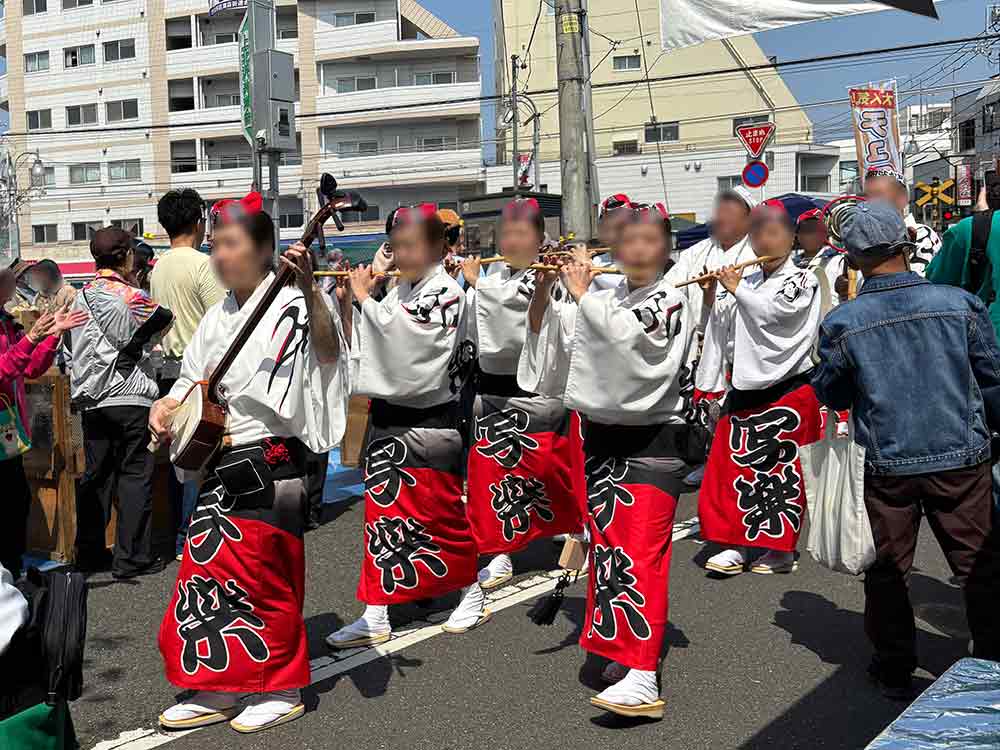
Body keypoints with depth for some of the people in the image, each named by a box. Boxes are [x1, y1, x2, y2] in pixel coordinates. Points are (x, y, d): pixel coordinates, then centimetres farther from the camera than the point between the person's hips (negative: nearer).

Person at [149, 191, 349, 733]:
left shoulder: (288, 306, -9)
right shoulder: (218, 317, 14)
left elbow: (328, 349, -28)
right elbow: (191, 381, 21)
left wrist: (308, 287, -39)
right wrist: (165, 406, 1)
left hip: (268, 462, -7)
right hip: (219, 464, 8)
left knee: (264, 578, 1)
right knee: (209, 568, 10)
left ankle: (281, 688, 17)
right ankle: (217, 687, 22)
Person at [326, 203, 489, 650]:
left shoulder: (447, 292, -11)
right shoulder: (398, 293, 11)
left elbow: (403, 335, -25)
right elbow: (368, 345, 13)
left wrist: (364, 297, -14)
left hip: (428, 421, -7)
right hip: (387, 416, 7)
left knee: (439, 511, 2)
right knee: (384, 511, 9)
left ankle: (471, 592, 22)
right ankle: (375, 616, 18)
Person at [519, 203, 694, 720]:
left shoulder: (671, 301, -7)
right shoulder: (604, 298, 9)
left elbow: (629, 335, -26)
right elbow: (545, 330, 12)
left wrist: (582, 293, -19)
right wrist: (543, 288, -3)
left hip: (652, 440, -6)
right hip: (600, 435, 6)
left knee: (639, 553, -14)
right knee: (605, 545, 11)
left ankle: (643, 679, -16)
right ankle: (617, 646, 27)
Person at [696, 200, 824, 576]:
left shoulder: (803, 280, -2)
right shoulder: (746, 282, 12)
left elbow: (772, 311, -19)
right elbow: (722, 324, 14)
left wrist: (736, 289, -9)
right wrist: (714, 297, -1)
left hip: (787, 387, -5)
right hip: (745, 386, 5)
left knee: (783, 468, 1)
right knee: (734, 464, 3)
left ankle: (782, 549, 11)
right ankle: (736, 545, 11)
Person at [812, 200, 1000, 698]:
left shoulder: (841, 323, -11)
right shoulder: (960, 303, -9)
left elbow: (832, 396, 3)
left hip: (888, 464, 0)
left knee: (888, 569, 16)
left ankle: (894, 670, 26)